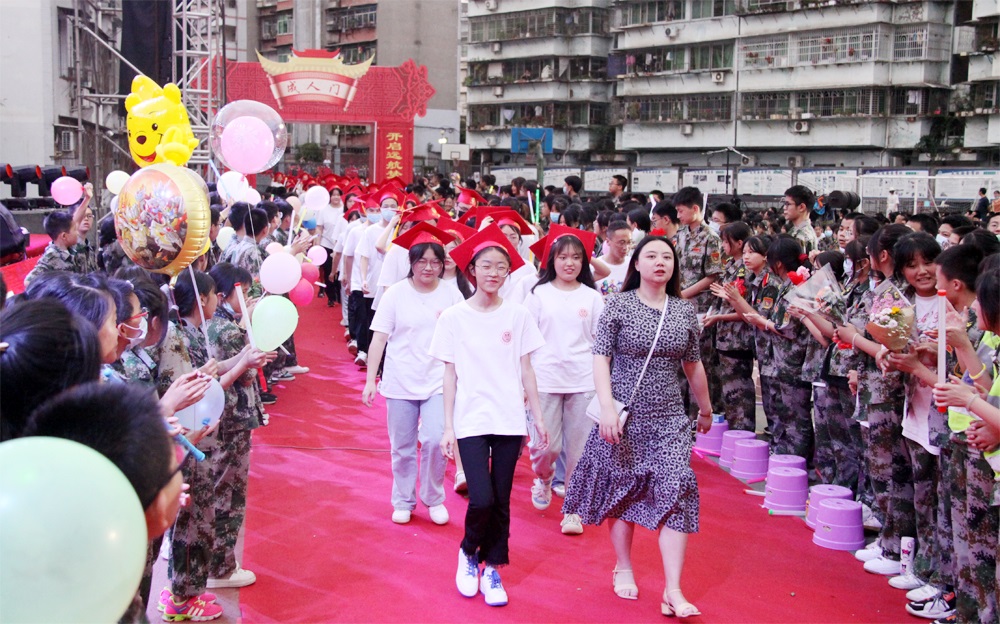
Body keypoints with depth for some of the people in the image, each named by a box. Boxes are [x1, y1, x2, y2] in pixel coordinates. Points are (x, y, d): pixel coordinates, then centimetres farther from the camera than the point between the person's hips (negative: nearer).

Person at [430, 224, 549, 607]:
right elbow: (450, 375, 2)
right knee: (481, 500, -11)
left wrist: (538, 417, 6)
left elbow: (526, 370, 8)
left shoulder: (518, 316, 3)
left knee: (501, 502, 5)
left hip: (510, 419, 2)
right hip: (471, 420, -2)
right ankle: (468, 553, 17)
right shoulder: (454, 317, 0)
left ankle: (492, 568, 23)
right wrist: (448, 426, -1)